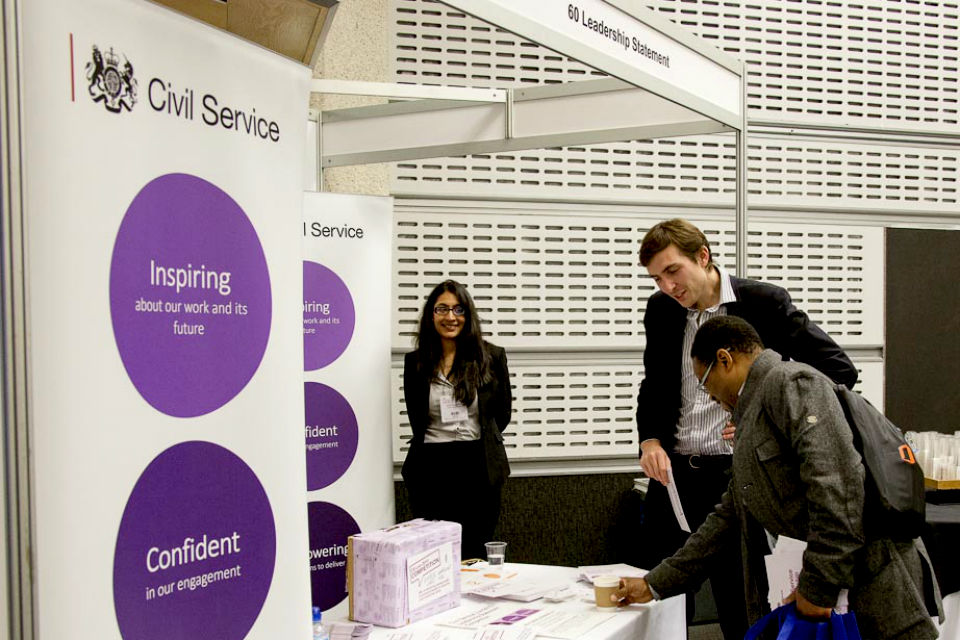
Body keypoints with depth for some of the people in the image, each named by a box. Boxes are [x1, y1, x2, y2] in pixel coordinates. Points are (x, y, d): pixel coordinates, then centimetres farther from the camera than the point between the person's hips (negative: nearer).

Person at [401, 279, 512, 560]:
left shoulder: (492, 357, 1)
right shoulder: (416, 362, 4)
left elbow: (502, 413, 11)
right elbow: (416, 419, 13)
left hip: (478, 468, 0)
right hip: (431, 471, 1)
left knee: (473, 556, 4)